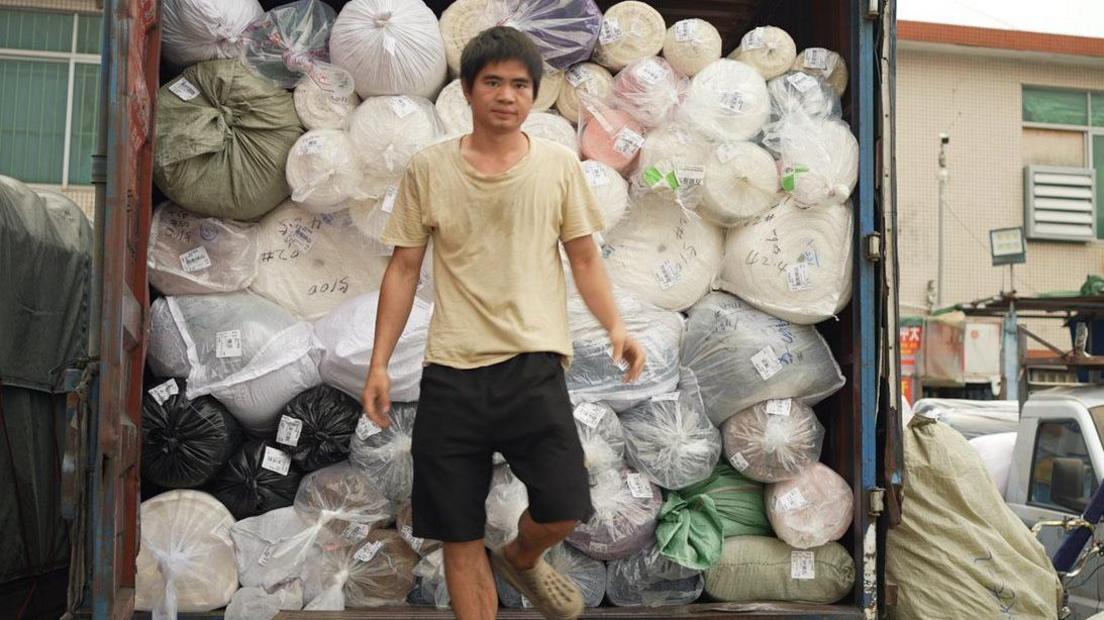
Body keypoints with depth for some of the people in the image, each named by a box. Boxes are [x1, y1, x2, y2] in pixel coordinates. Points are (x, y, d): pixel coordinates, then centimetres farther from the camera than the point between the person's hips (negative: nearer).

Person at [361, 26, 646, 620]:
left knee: (563, 509, -9)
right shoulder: (428, 168, 4)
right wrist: (379, 362, 4)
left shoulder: (558, 164, 4)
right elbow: (404, 267, 8)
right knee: (458, 531, 6)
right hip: (451, 371, 1)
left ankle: (521, 558, 27)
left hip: (534, 364, 0)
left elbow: (584, 257, 9)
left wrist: (616, 327, -7)